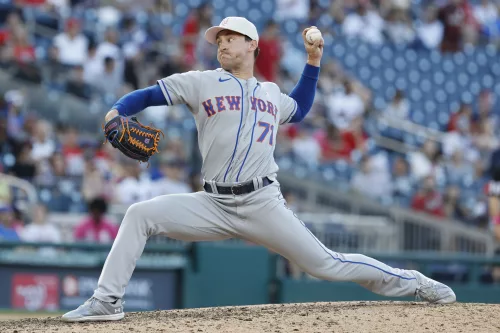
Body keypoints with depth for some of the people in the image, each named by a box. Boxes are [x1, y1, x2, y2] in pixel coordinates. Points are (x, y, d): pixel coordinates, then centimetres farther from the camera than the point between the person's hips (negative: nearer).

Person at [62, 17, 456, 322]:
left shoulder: (271, 94, 17)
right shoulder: (201, 83, 8)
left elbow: (299, 109, 39)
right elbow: (148, 95, 6)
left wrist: (313, 62, 29)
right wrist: (117, 111, -15)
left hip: (263, 204, 0)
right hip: (213, 205, 0)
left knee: (325, 264, -5)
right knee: (140, 214, -17)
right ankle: (107, 301, -13)